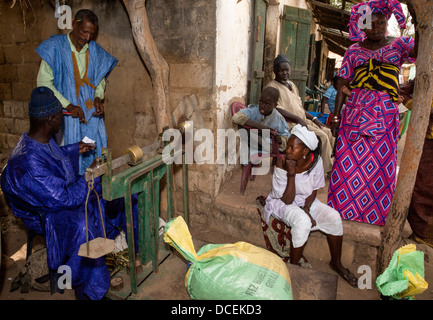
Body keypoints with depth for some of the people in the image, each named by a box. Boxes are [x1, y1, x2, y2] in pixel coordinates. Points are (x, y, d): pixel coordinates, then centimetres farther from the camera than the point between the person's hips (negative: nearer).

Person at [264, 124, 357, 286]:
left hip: (306, 201, 5)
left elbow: (314, 190, -2)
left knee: (334, 217, -15)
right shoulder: (282, 165, -26)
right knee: (302, 221, -33)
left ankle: (336, 262, 8)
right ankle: (294, 265, -11)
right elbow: (288, 200, -25)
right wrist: (291, 174, -35)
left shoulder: (316, 161, -15)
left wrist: (306, 208, -18)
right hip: (282, 203, -4)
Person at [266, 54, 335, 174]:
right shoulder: (272, 86, -8)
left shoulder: (292, 85, 20)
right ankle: (328, 168, -6)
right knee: (322, 137, -20)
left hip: (303, 120, 9)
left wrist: (313, 118, 10)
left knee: (328, 132, -3)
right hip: (290, 124, -9)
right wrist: (297, 119, -23)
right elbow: (278, 110, -19)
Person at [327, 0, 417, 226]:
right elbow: (342, 85, 7)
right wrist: (336, 116, 0)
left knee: (381, 165, 2)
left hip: (385, 115, 0)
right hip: (354, 112, 1)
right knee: (347, 161, 0)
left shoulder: (399, 45, 9)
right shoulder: (354, 51, 10)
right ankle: (341, 207, 15)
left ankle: (376, 212, 17)